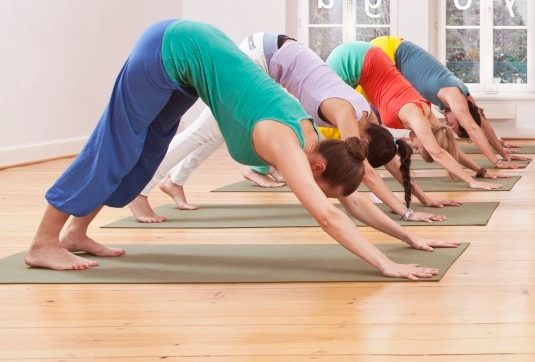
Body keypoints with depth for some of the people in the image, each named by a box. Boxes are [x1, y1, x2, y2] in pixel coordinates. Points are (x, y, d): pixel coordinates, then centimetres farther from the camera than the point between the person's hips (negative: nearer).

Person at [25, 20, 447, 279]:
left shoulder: (311, 138, -5)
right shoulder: (285, 144, -26)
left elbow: (351, 197, 6)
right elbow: (327, 216, -36)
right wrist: (387, 265, -39)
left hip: (191, 49, 8)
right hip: (171, 51, -8)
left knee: (145, 152, 15)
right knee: (115, 150, -2)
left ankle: (76, 234, 25)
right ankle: (44, 244, 8)